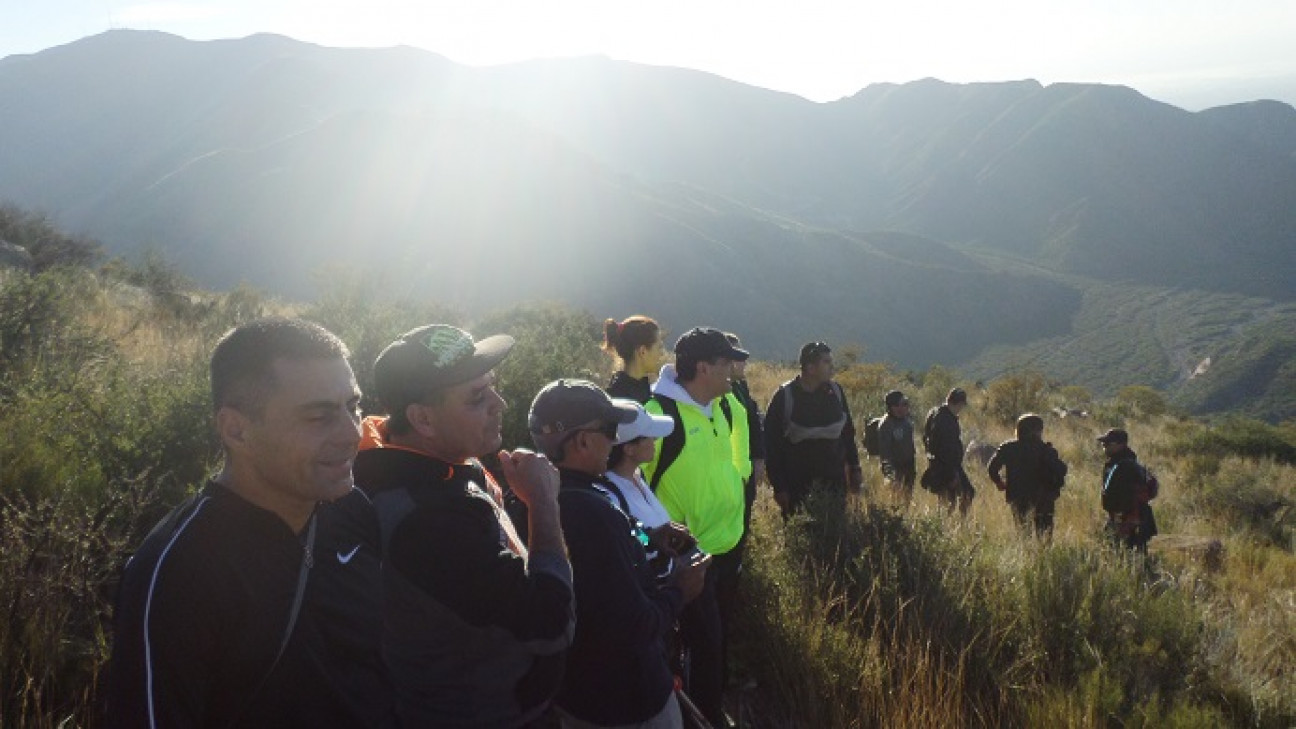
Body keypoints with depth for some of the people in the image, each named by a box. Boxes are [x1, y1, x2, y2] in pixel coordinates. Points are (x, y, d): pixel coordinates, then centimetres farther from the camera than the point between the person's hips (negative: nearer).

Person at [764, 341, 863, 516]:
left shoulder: (835, 392, 3)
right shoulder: (785, 396, -10)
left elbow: (848, 433, 13)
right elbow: (772, 444, -8)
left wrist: (854, 469, 10)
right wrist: (778, 486, -9)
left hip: (834, 482, 4)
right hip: (798, 487, -4)